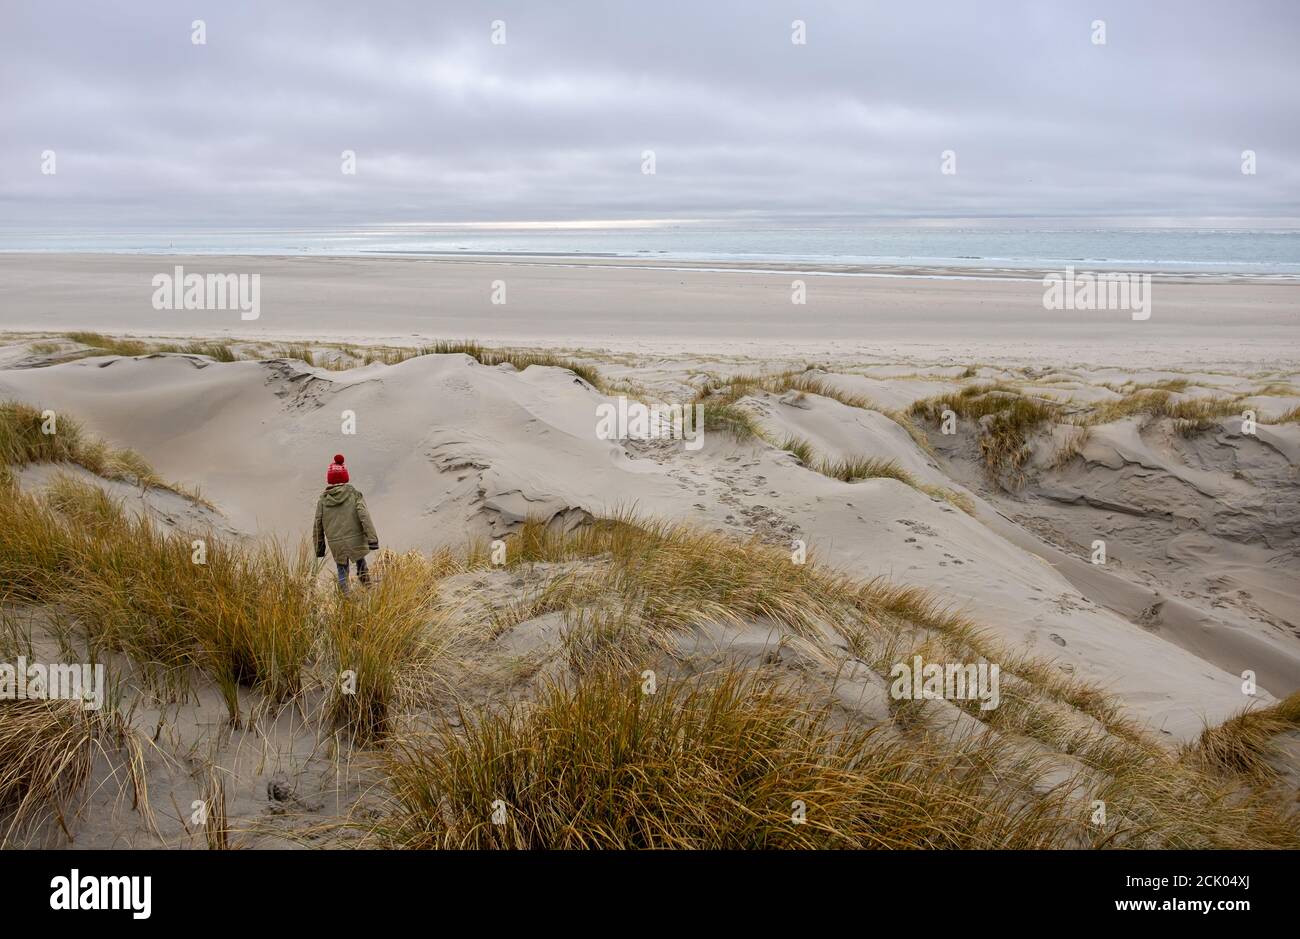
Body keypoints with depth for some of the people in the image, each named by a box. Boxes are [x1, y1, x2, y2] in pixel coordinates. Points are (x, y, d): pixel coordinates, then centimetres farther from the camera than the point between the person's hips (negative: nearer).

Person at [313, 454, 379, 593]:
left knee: (342, 572, 14)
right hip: (356, 540, -1)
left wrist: (319, 547, 16)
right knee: (360, 562, 24)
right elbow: (364, 516, -13)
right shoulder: (354, 495, -3)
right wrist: (372, 538, -14)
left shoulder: (323, 499, 3)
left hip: (336, 544, 1)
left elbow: (318, 525, 6)